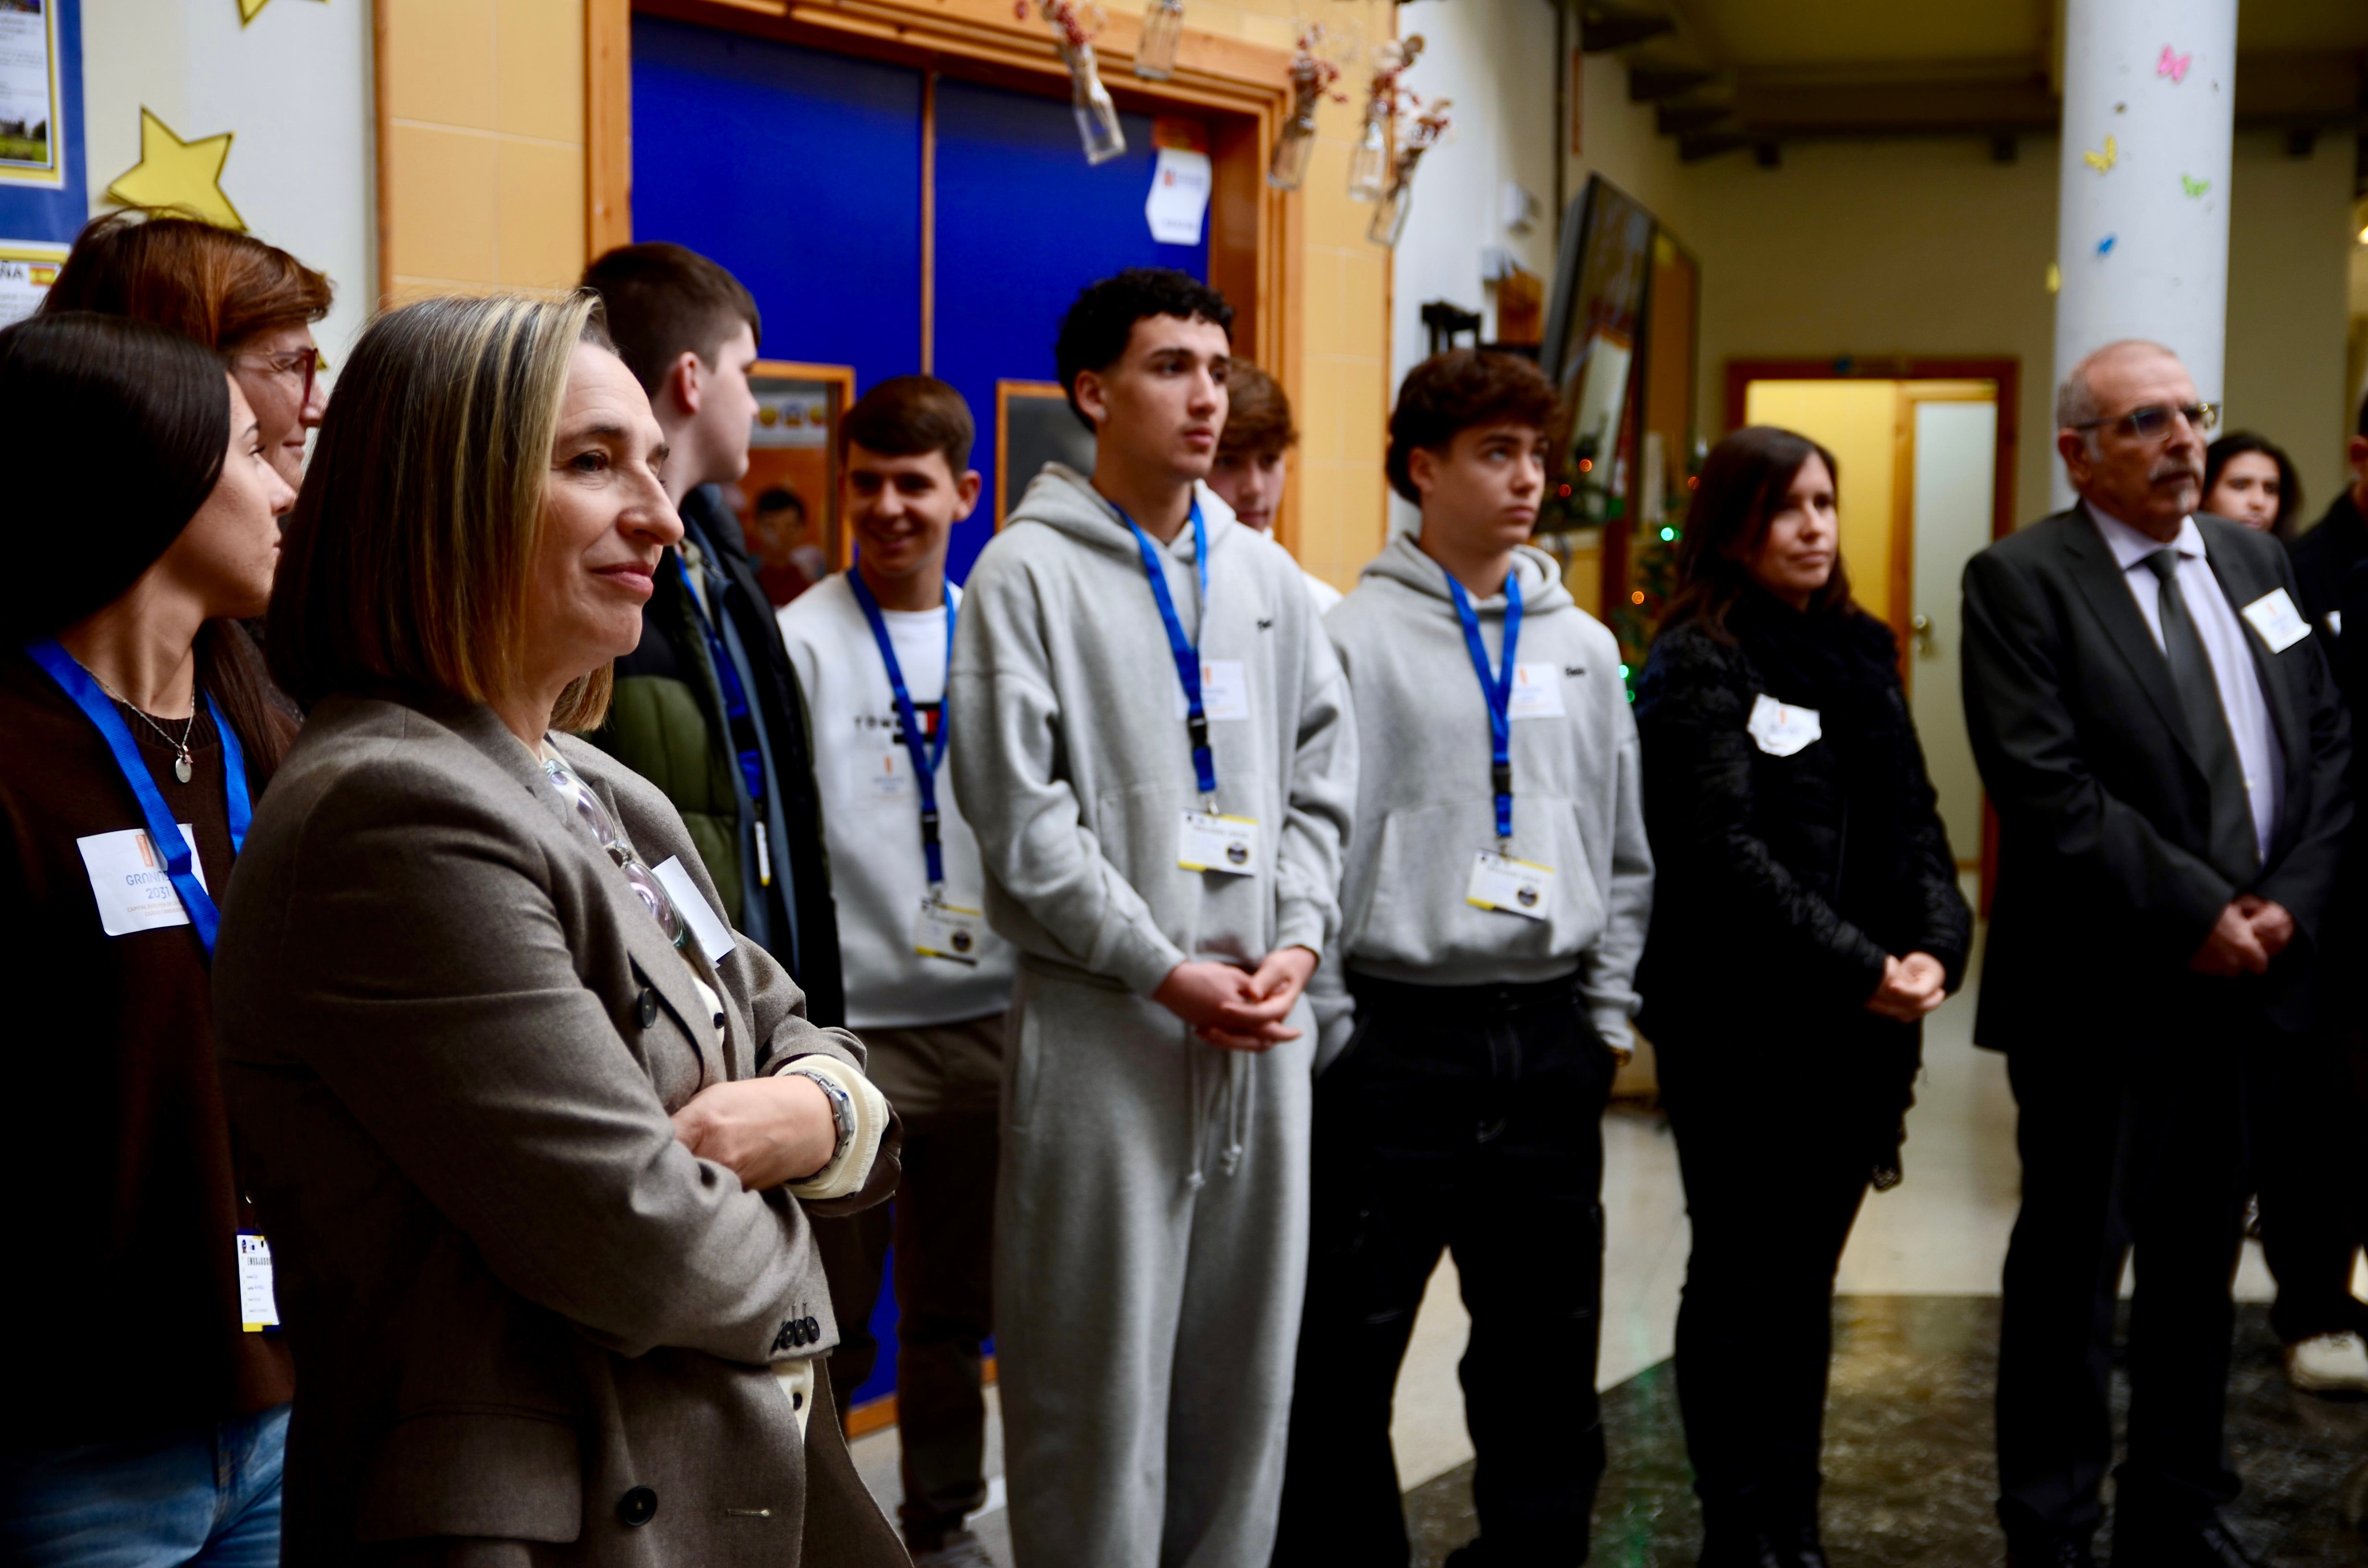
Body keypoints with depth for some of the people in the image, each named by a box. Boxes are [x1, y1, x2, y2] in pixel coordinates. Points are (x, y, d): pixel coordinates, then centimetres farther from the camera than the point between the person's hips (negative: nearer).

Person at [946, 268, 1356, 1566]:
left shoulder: (1267, 578, 12)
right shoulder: (1028, 572, -5)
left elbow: (1323, 777, 13)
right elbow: (1021, 815, -11)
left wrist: (1299, 940, -3)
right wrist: (1167, 972, -14)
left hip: (1263, 1018, 5)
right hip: (1102, 1023, -5)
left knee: (1245, 1350, 13)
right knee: (1100, 1363, 1)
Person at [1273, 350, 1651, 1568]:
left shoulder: (1584, 648, 11)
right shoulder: (1353, 637, -5)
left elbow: (1624, 851, 16)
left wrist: (1607, 1014, 10)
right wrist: (1327, 1026, -10)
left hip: (1548, 1044, 5)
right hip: (1397, 1039, -5)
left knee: (1546, 1353, 14)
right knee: (1347, 1351, 2)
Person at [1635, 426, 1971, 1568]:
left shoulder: (1861, 653, 14)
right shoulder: (1698, 666, -7)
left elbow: (1912, 821, 12)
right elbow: (1725, 853, -15)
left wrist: (1936, 942, -6)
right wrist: (1860, 969, -17)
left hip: (1861, 1026, 6)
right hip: (1742, 1025, -6)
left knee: (1807, 1280, 13)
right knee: (1743, 1280, 2)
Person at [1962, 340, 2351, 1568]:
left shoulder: (2254, 561, 12)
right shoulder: (2019, 580, -8)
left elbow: (2326, 750, 10)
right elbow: (2046, 788, -17)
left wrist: (2288, 903, -4)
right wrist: (2197, 915, -16)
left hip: (2247, 977, 6)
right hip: (2103, 996, -6)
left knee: (2201, 1267, 16)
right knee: (2070, 1275, 5)